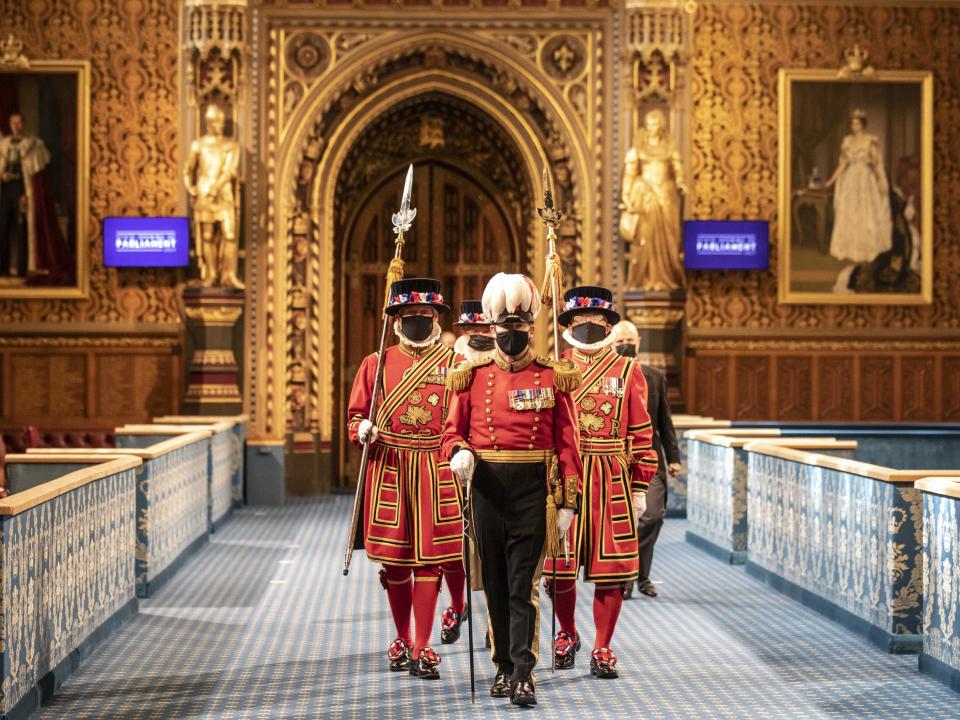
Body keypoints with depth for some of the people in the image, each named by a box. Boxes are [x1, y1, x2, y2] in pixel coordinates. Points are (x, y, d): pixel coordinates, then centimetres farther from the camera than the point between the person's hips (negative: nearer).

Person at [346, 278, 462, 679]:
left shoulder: (454, 364, 3)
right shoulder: (376, 364, 6)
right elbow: (356, 414, 9)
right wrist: (362, 430, -13)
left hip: (436, 470, -1)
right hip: (388, 470, 2)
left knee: (429, 558, -2)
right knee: (394, 558, 9)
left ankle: (423, 648, 3)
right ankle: (402, 640, 24)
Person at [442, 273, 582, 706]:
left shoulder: (554, 378, 2)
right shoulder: (471, 377, 6)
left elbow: (567, 442, 1)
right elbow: (453, 430, 7)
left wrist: (567, 501, -3)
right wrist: (459, 453, -17)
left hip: (533, 490, -2)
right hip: (487, 488, 2)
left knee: (524, 585, -5)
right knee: (495, 583, 10)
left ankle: (524, 674, -4)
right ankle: (504, 666, 21)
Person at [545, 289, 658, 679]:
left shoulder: (627, 371, 5)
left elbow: (641, 434, 5)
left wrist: (639, 489, 2)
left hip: (613, 481, 0)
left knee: (611, 568, 2)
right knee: (559, 566, 4)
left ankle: (603, 650, 14)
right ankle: (567, 635, 28)